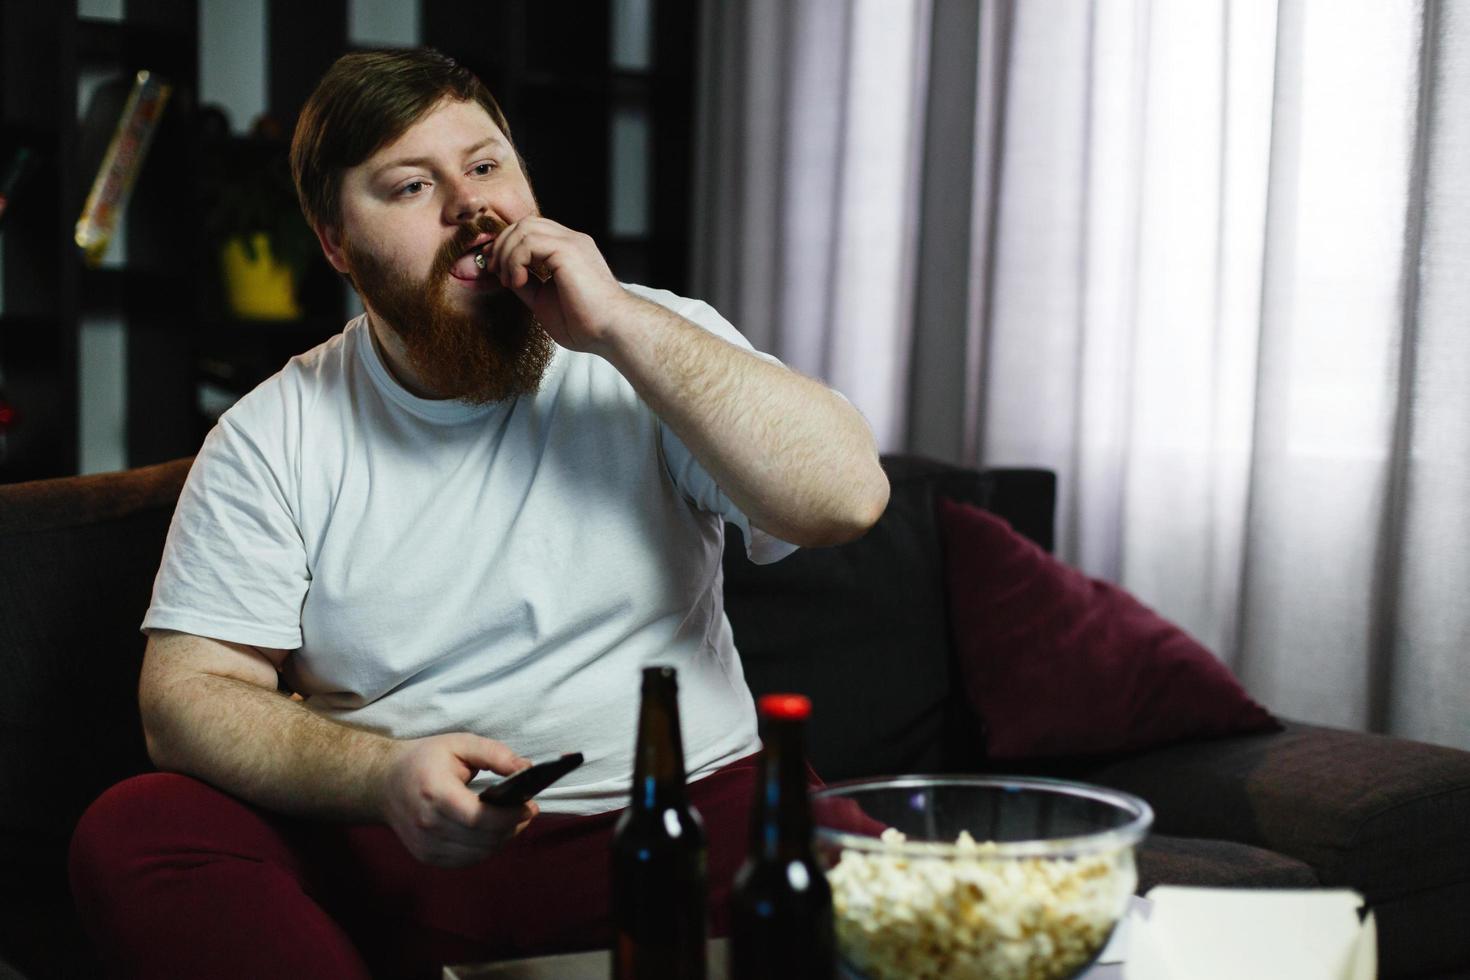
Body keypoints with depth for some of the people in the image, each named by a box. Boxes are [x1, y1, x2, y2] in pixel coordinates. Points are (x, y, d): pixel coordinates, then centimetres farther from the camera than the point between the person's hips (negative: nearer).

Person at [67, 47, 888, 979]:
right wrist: (383, 776, -21)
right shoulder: (274, 435, 5)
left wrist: (620, 323, -16)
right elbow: (189, 692, -1)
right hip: (394, 855, 2)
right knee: (129, 836, -23)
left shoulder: (654, 348, 4)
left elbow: (848, 498, -11)